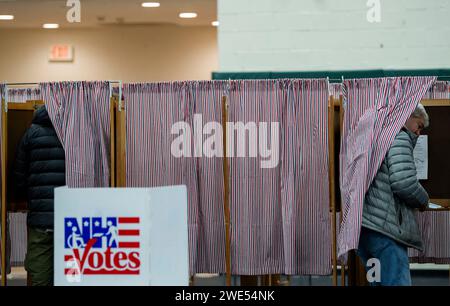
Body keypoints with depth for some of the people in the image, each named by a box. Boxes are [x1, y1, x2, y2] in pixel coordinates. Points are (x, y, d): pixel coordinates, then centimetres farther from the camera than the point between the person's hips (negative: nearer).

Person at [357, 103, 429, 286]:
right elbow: (404, 183, -17)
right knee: (397, 282, -11)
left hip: (360, 227, 9)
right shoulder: (399, 137, -4)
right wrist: (423, 201, 2)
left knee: (379, 281, 14)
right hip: (384, 228, -9)